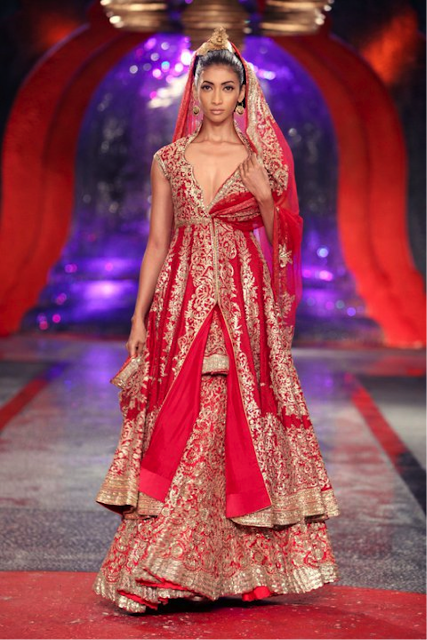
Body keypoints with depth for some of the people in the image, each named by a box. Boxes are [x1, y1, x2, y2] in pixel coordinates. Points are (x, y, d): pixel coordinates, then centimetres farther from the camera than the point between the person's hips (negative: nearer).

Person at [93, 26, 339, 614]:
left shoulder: (263, 159, 5)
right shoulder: (169, 160, 8)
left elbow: (282, 243, 8)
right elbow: (157, 242, 7)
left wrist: (265, 197, -8)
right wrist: (139, 317, 3)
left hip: (246, 305, -1)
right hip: (182, 303, 1)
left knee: (241, 424, -4)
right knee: (176, 427, -3)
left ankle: (245, 564, 7)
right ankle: (168, 565, 5)